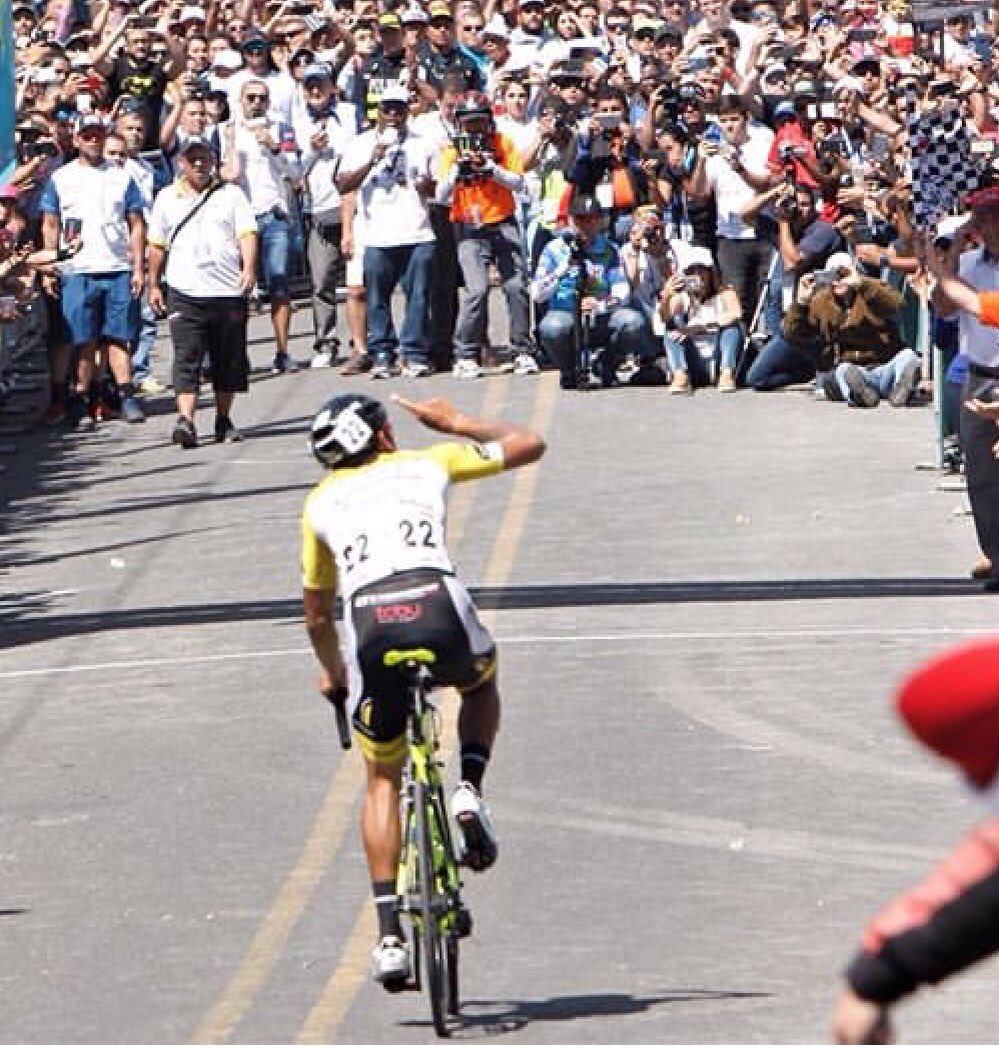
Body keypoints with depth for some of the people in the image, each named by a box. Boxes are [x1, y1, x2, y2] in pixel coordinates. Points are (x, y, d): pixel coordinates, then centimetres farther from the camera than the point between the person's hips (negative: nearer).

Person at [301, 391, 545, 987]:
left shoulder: (321, 502, 28)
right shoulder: (428, 465, 24)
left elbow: (317, 613, 36)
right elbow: (528, 445, 33)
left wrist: (332, 673, 54)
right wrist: (457, 423, 46)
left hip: (369, 625, 1)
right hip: (438, 608, -1)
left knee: (383, 779, 20)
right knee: (481, 681, 37)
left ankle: (390, 936, 8)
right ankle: (471, 793, 11)